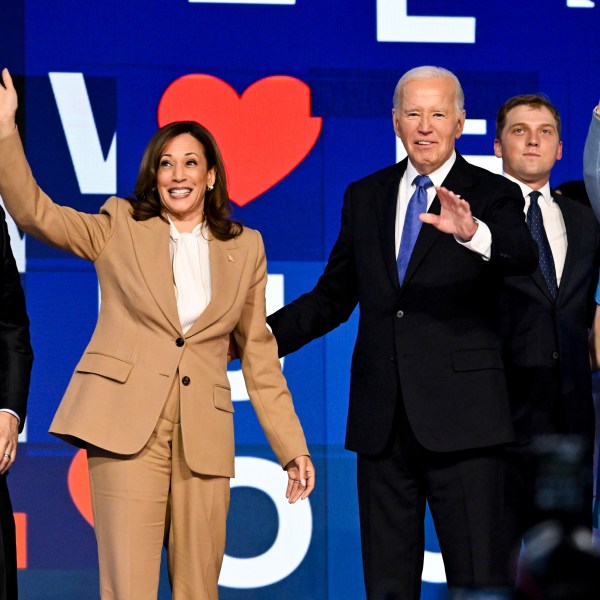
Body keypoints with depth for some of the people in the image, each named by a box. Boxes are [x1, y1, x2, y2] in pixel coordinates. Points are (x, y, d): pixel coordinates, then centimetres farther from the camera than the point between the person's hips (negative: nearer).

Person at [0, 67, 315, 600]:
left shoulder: (245, 248, 14)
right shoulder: (120, 228, 9)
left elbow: (259, 356, 15)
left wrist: (292, 449, 11)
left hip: (204, 437, 2)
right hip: (127, 426, -2)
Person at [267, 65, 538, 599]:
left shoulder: (491, 195, 0)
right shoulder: (364, 197, 12)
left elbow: (523, 257, -21)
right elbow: (334, 296, 17)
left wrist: (472, 233, -42)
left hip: (460, 419, -4)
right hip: (382, 418, 4)